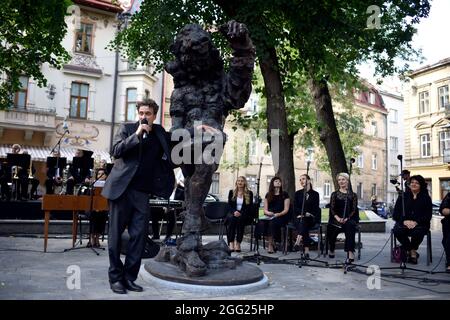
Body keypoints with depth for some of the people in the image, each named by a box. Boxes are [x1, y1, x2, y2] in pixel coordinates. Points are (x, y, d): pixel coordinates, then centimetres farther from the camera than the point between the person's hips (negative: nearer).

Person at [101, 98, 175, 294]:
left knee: (139, 235, 1)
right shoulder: (126, 128, 4)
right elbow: (115, 151, -8)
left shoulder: (159, 133, 11)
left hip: (142, 192, 2)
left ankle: (129, 277, 12)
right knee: (116, 234, 4)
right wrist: (137, 134, -14)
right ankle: (115, 277, 15)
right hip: (121, 188, -2)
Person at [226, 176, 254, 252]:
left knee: (240, 219, -35)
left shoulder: (249, 193, 8)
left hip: (244, 215, -1)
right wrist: (234, 212, -15)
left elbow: (250, 207, 2)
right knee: (232, 219, -33)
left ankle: (238, 243, -36)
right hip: (233, 213, 1)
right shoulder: (231, 192, 12)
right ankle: (231, 243, -41)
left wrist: (241, 213, -14)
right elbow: (229, 205, 6)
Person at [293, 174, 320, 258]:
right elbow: (295, 208, 4)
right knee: (302, 222, -35)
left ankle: (298, 241, -56)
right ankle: (306, 250, -47)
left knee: (304, 221, -36)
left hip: (310, 219, -1)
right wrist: (305, 213, -15)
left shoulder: (315, 194, 9)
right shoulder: (297, 193, 13)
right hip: (299, 218, 1)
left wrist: (307, 214, -15)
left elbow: (316, 209, 2)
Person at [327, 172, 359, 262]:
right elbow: (332, 208, 5)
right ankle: (331, 250, -4)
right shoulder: (334, 194, 14)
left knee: (350, 226, -36)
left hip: (349, 219, -1)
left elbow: (354, 210, 4)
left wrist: (347, 219, -15)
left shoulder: (353, 195, 12)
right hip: (336, 219, 1)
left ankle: (350, 251, -37)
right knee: (332, 228, -30)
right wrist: (337, 218, -15)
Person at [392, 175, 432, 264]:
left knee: (418, 231, -37)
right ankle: (409, 250, -9)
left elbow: (428, 215, 1)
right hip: (404, 223, 1)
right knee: (397, 230, -32)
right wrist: (404, 221, -14)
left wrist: (416, 222, -16)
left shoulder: (426, 198, 10)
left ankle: (413, 250, -9)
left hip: (420, 224, -1)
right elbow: (396, 213, 6)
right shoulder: (403, 196, 13)